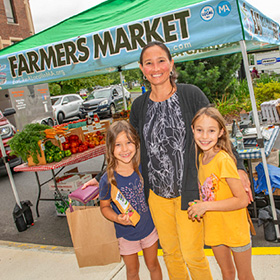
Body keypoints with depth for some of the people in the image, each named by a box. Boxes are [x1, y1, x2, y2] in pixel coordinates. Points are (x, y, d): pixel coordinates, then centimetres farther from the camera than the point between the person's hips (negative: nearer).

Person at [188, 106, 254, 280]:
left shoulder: (224, 160, -24)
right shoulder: (201, 157, -1)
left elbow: (242, 200, -24)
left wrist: (206, 206, -24)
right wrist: (199, 207, -3)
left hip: (234, 228, -6)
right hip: (214, 227, 6)